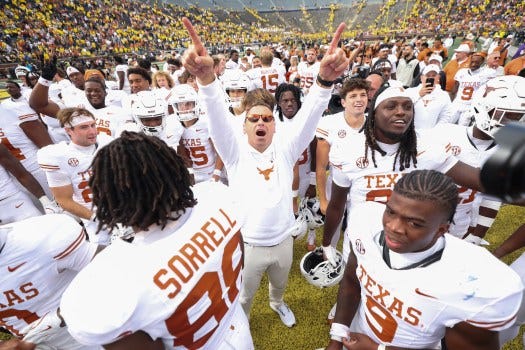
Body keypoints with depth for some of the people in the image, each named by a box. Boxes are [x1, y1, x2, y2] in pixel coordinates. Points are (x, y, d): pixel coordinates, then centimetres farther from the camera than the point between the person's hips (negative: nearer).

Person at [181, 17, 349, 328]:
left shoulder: (285, 149, -7)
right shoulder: (235, 153, -11)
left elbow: (308, 117, -21)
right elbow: (219, 116, -28)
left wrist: (325, 79, -40)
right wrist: (207, 77, -46)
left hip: (283, 241, 3)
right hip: (247, 245, -2)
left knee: (280, 283, 31)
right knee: (243, 297, 21)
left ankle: (278, 303, 65)